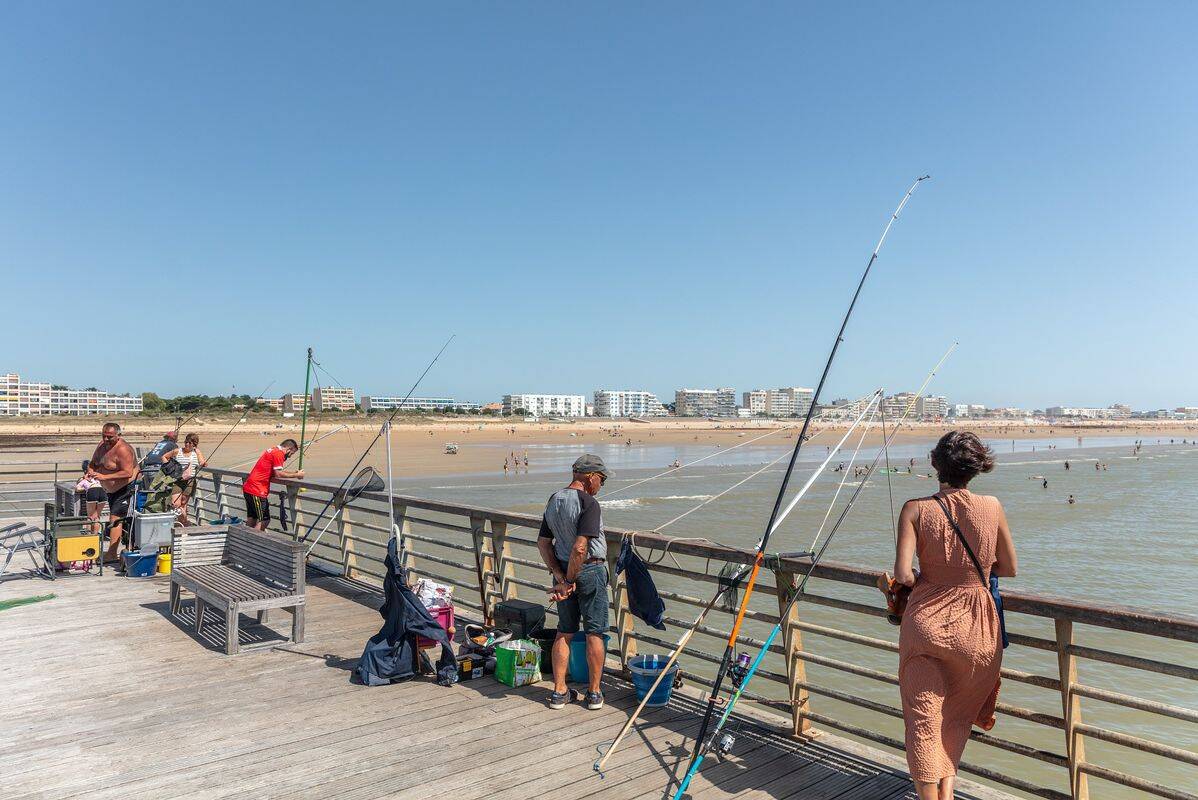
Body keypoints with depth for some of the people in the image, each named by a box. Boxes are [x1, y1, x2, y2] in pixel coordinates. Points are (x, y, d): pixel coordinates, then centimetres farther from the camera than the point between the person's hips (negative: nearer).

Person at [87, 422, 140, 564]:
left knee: (115, 519, -14)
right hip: (111, 489, 10)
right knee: (114, 518, 16)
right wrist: (90, 471, -8)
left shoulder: (122, 449, -24)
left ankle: (112, 553, -14)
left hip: (125, 488, -10)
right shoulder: (102, 445, 4)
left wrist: (104, 477, -34)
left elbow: (127, 473, -31)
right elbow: (93, 463, 15)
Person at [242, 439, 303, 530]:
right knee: (264, 520, -7)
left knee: (251, 519, 17)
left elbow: (276, 471, 18)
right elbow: (278, 474, -17)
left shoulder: (272, 450, 18)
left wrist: (295, 471, 12)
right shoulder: (278, 453, -12)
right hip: (257, 490, -10)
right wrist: (296, 475, -9)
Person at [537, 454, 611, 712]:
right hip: (590, 571, -7)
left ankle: (559, 691, 19)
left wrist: (560, 577, 0)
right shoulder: (589, 504, -19)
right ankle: (594, 693, 15)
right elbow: (580, 548, -26)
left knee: (564, 631, 15)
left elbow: (543, 543, 5)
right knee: (594, 633, 6)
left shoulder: (553, 501, 6)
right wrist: (570, 580, -15)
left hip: (563, 571, 7)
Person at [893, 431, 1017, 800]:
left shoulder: (916, 509, -11)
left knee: (923, 719, 9)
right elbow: (1009, 569, 6)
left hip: (926, 621, -2)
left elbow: (902, 575, -18)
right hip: (976, 630, 2)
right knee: (957, 718, 23)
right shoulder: (992, 507, -5)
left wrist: (926, 579, 4)